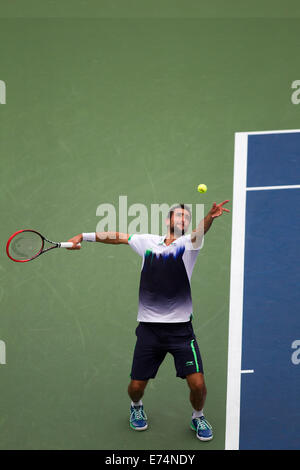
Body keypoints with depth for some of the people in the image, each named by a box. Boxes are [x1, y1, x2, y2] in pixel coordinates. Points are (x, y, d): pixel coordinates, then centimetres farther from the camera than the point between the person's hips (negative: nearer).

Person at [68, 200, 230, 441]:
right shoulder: (147, 241, 8)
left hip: (181, 328, -2)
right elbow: (117, 237, 19)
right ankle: (137, 407, 45)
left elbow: (199, 233, -22)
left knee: (197, 384, -7)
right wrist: (83, 236, 20)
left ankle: (198, 417, 29)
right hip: (149, 327, 2)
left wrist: (210, 217, -44)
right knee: (137, 385, 7)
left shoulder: (188, 243, 0)